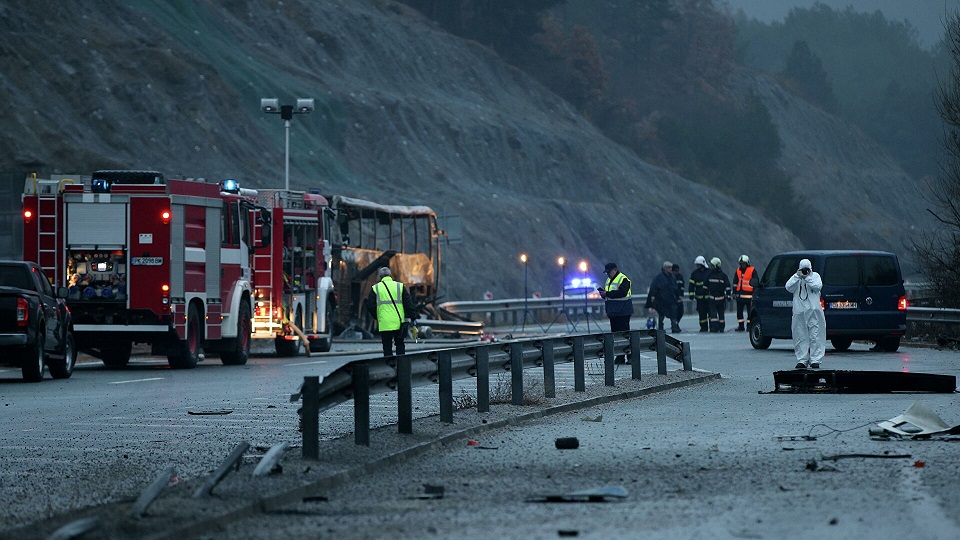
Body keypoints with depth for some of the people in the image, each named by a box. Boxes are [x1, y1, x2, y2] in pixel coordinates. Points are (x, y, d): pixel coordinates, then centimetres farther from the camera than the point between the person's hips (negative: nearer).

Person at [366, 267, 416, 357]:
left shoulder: (375, 288, 3)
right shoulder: (400, 286, 5)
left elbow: (370, 306, 2)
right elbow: (408, 303, 1)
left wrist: (377, 317, 17)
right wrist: (409, 317, 5)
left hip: (385, 323, -1)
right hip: (399, 323, 1)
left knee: (387, 347, 4)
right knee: (400, 345, 13)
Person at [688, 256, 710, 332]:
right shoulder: (694, 273, 7)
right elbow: (691, 285, 7)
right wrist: (691, 294, -3)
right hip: (700, 296, 2)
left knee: (711, 311, -7)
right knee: (702, 313, 3)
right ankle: (703, 327, 10)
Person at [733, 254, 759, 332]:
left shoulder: (752, 270, -2)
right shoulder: (738, 271, 14)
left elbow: (756, 281, -1)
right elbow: (735, 283, 20)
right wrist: (734, 293, 16)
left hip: (749, 295, -5)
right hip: (740, 295, 5)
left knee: (750, 311, -2)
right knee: (739, 311, 5)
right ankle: (740, 326, 12)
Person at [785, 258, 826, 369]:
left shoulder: (815, 276, 9)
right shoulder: (796, 278, 12)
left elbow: (818, 286, -9)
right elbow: (788, 287, -3)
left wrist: (807, 278, -14)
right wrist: (797, 276, -11)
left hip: (813, 310, -2)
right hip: (799, 312, 2)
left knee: (815, 337, -4)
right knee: (800, 337, 2)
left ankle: (815, 360, -2)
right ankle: (802, 360, 6)